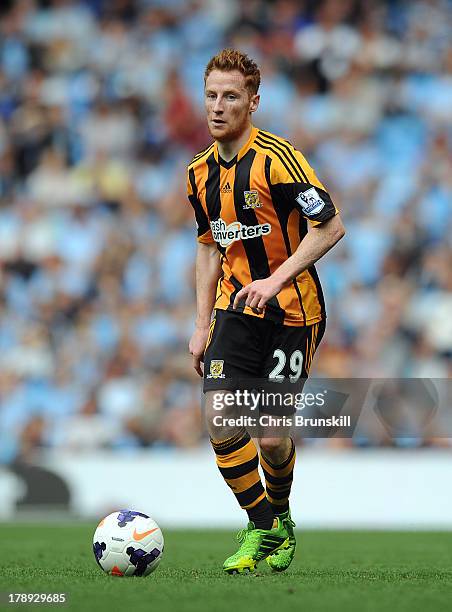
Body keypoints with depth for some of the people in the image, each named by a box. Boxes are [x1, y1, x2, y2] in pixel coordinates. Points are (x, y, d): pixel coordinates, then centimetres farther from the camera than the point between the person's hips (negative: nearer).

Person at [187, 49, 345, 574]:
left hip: (292, 312, -5)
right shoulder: (201, 172, 7)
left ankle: (279, 514, 26)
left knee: (271, 436, -5)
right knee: (221, 424, -10)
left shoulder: (277, 159, -15)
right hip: (237, 309, 5)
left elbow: (330, 226, -17)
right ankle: (263, 528, 9)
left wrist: (276, 279, -24)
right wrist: (202, 324, 13)